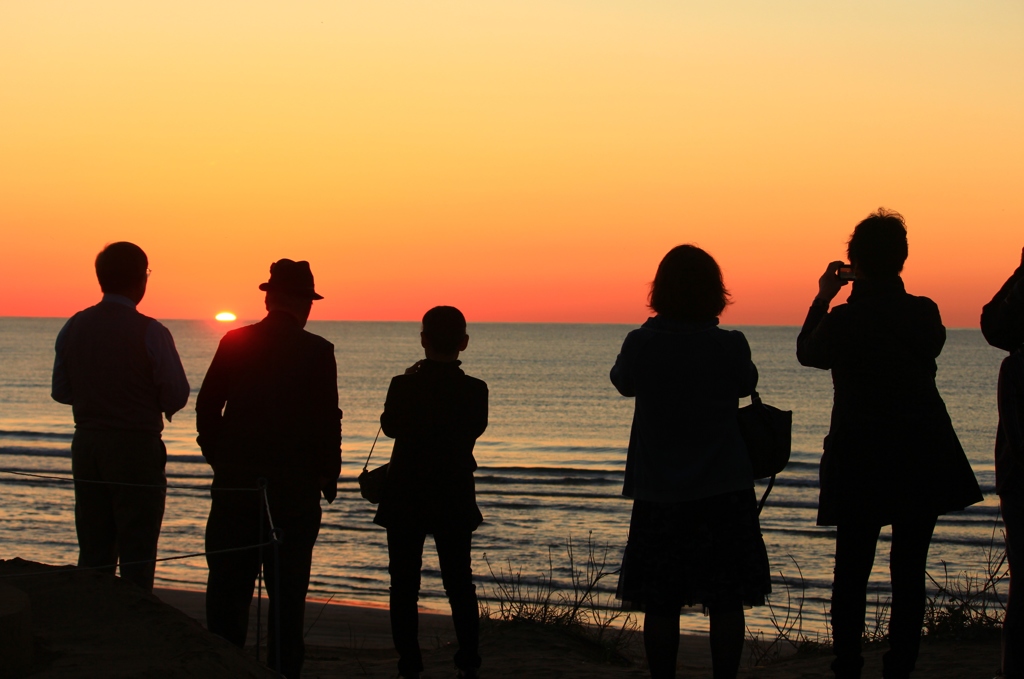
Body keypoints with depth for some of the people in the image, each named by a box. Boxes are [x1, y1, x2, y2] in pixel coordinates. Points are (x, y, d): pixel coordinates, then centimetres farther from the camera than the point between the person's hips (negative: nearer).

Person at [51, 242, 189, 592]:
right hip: (137, 446, -5)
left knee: (93, 551, 12)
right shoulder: (149, 332, -13)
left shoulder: (73, 327, 3)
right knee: (137, 552, 1)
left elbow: (61, 391, 9)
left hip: (86, 444, 5)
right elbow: (177, 396, -11)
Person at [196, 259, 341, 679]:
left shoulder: (234, 342, 3)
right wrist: (328, 475, 4)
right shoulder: (317, 351, -6)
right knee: (287, 589, 3)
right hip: (294, 485, -3)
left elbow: (207, 406, 4)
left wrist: (219, 459, 14)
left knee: (228, 585, 8)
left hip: (234, 482, 3)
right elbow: (327, 420, -7)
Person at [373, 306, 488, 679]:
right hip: (455, 499, 2)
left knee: (404, 584, 5)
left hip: (405, 499, -2)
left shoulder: (404, 386, -12)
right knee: (459, 582, 13)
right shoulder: (475, 390, -8)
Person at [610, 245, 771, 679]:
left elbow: (623, 383, 11)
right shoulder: (731, 346, -9)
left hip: (659, 493, 0)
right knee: (726, 603, 6)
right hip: (725, 492, 0)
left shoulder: (642, 344, -9)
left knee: (660, 605, 7)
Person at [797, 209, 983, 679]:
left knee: (851, 571, 7)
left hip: (861, 462, -2)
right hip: (923, 461, 2)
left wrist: (822, 299, 18)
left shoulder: (842, 321, -12)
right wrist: (888, 295, 17)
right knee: (909, 571, 6)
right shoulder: (924, 313, -4)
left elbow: (808, 353, 8)